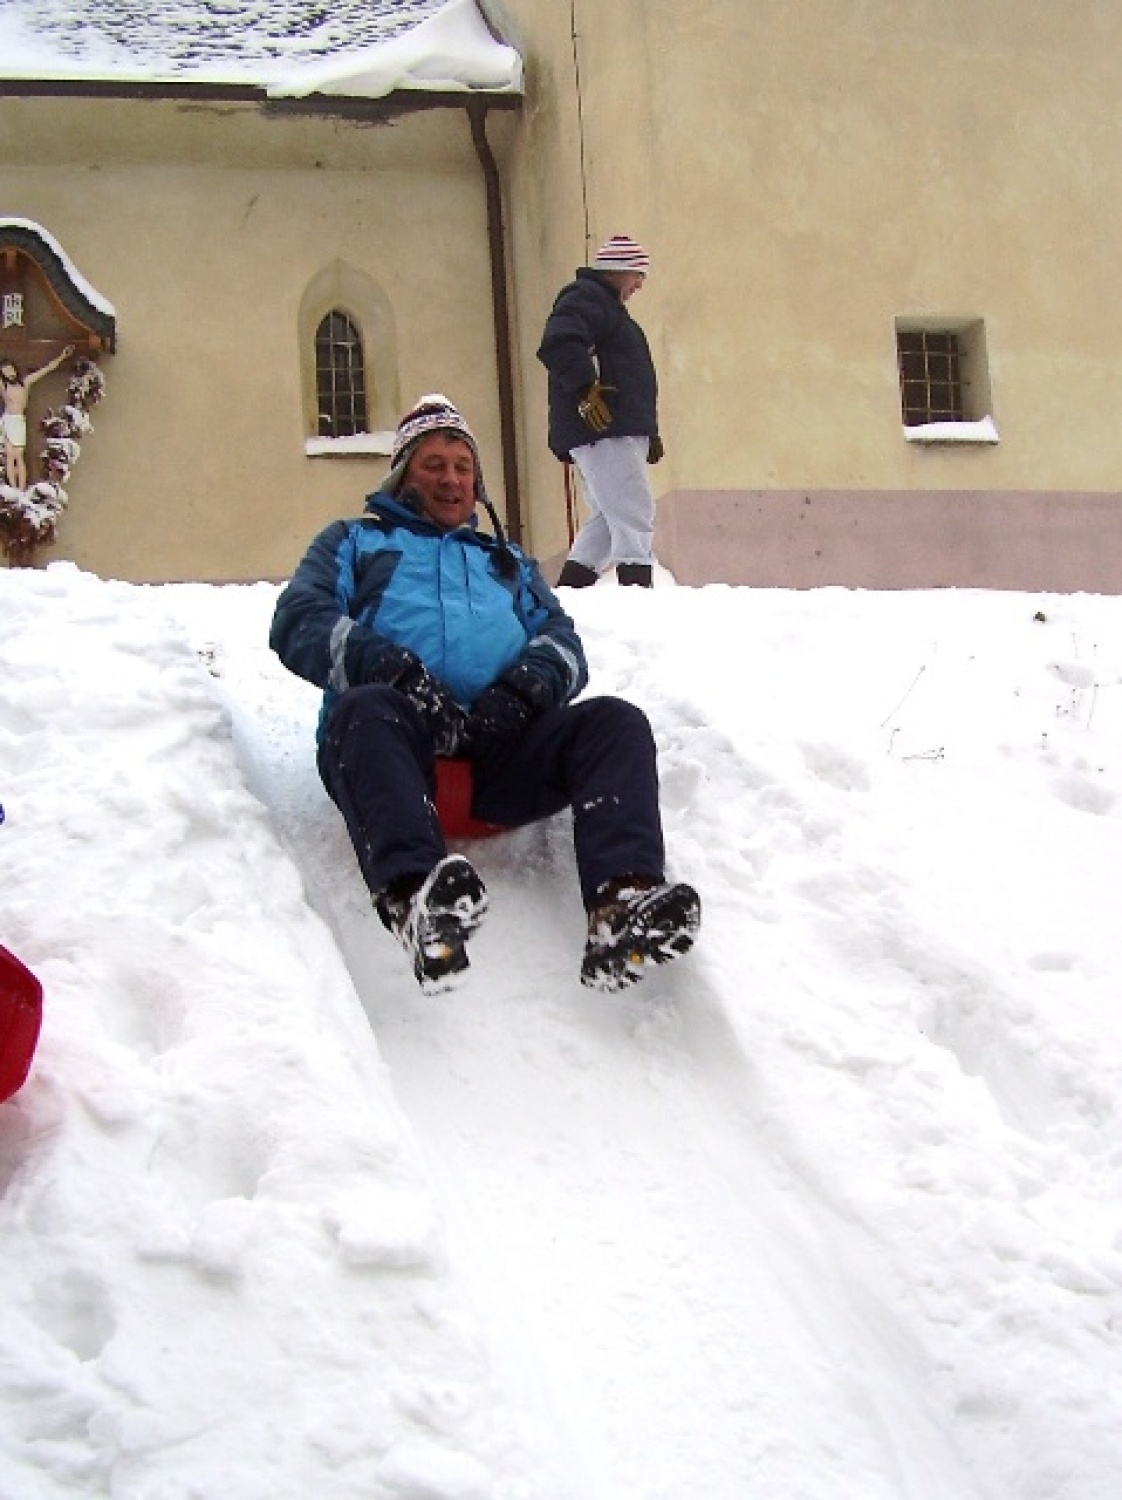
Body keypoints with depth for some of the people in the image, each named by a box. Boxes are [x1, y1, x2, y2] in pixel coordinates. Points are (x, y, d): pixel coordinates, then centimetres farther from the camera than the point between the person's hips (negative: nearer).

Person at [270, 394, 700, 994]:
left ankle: (622, 908, -49)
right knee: (366, 708, -38)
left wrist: (521, 691, -6)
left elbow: (562, 640, 20)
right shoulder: (355, 541, 28)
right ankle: (415, 899, -64)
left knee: (616, 721, -24)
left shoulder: (507, 560, 36)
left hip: (502, 743, 3)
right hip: (404, 743, -3)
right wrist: (393, 669, -11)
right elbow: (299, 623, 8)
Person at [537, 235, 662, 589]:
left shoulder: (605, 305, 28)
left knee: (608, 519, 14)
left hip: (616, 432, 11)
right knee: (634, 518, -14)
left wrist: (648, 433, 25)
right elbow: (558, 344, -25)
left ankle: (568, 590, 16)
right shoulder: (585, 298, -6)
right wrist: (584, 389, -31)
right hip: (603, 432, -11)